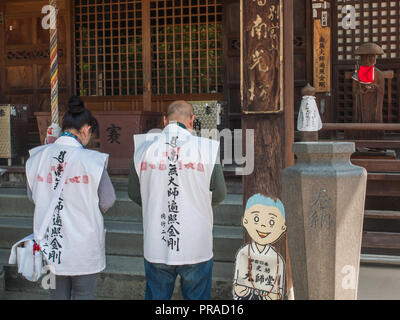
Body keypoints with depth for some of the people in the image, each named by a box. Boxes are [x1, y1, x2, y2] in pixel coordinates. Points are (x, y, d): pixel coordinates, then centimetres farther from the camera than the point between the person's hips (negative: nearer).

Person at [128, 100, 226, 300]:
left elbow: (134, 193, 7)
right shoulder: (207, 148, -10)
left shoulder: (144, 147, -4)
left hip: (156, 248, 2)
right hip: (196, 247, -2)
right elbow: (219, 195, -1)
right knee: (197, 296, 13)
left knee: (156, 295, 16)